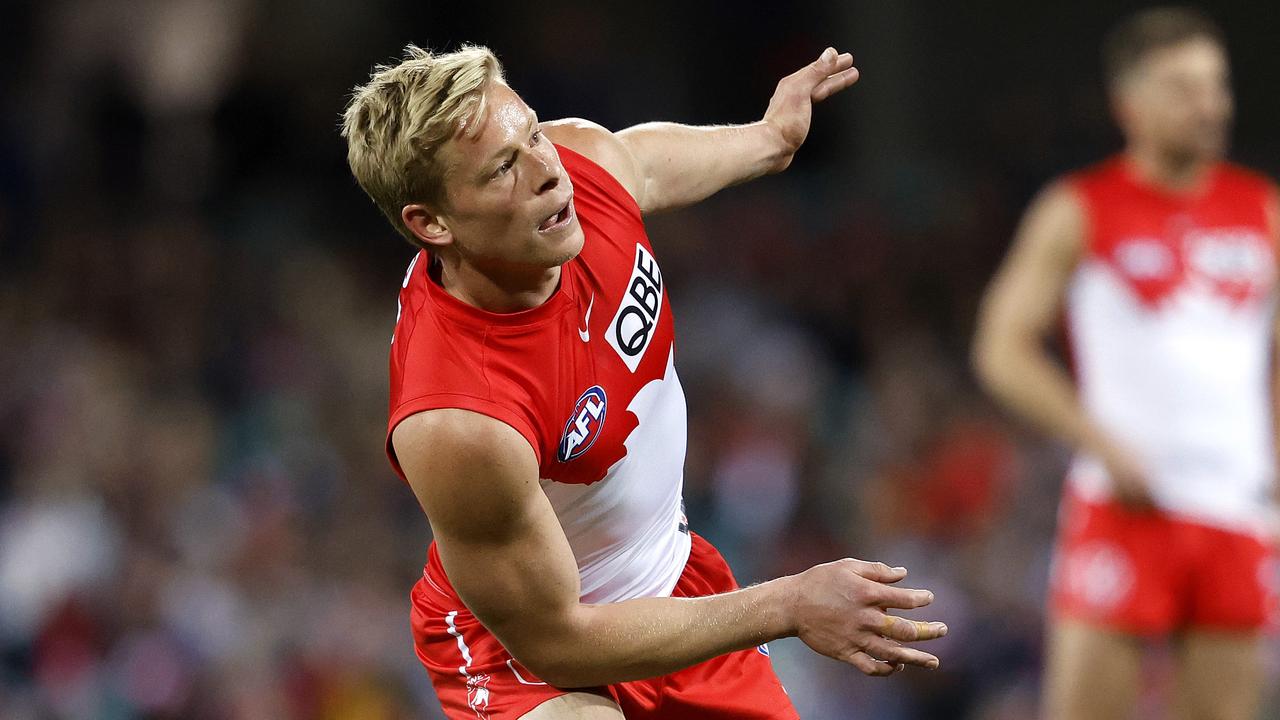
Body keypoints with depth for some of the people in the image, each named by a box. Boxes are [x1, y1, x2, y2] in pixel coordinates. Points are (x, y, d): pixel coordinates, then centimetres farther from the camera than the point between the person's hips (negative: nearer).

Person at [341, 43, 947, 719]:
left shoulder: (583, 156, -20)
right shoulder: (455, 427, -40)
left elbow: (651, 158, 9)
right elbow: (553, 641, -28)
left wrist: (768, 139, 29)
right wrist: (787, 606, -27)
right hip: (522, 651, -8)